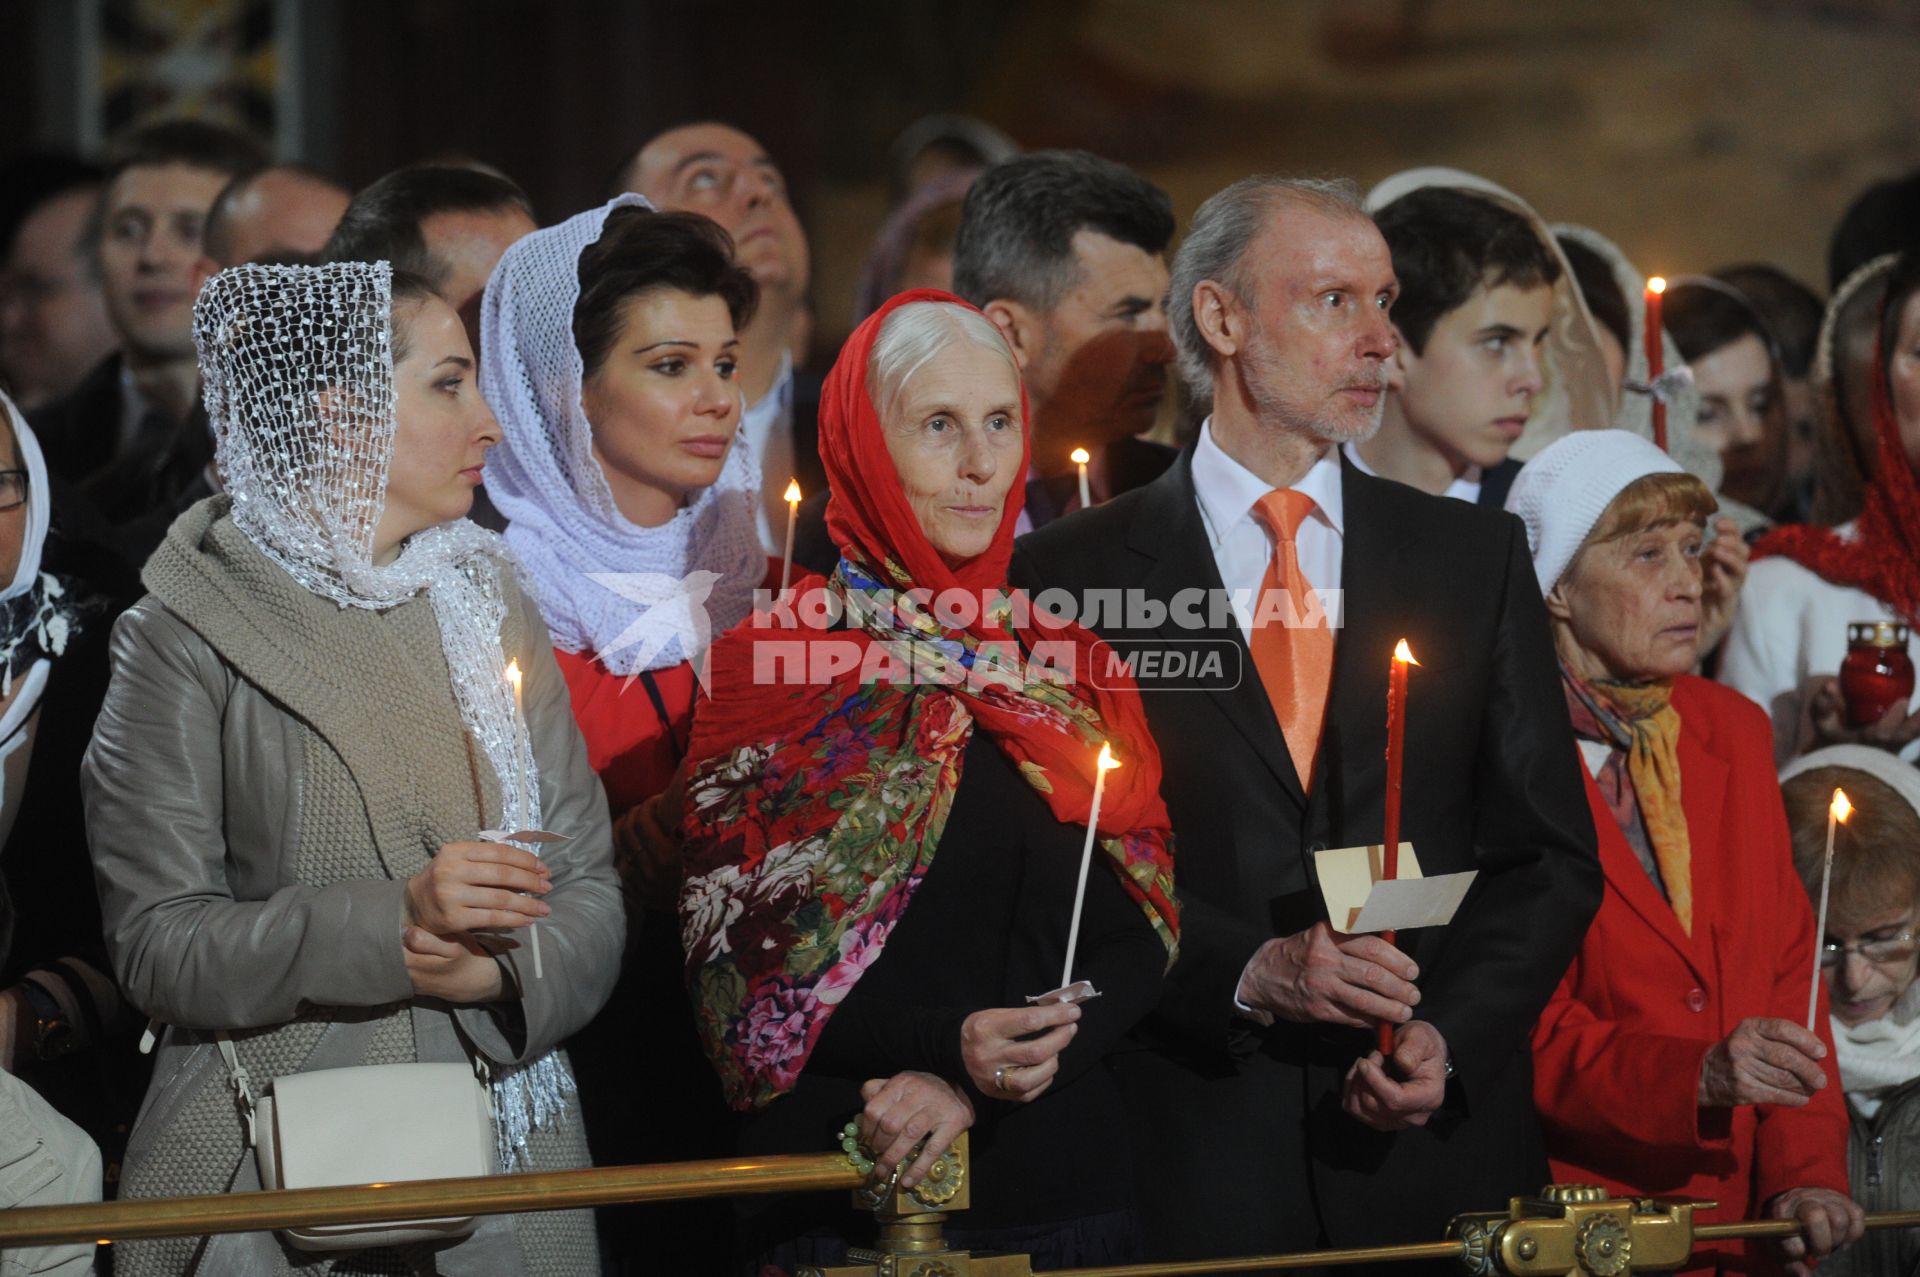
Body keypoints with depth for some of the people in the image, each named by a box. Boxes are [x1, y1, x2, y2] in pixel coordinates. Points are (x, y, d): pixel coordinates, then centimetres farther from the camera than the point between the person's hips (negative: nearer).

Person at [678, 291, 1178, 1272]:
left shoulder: (1068, 668, 9)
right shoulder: (775, 660, -2)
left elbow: (1142, 935, 3)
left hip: (1065, 1187, 4)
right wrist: (944, 1045, -19)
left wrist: (981, 1085, -13)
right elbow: (741, 968, -5)